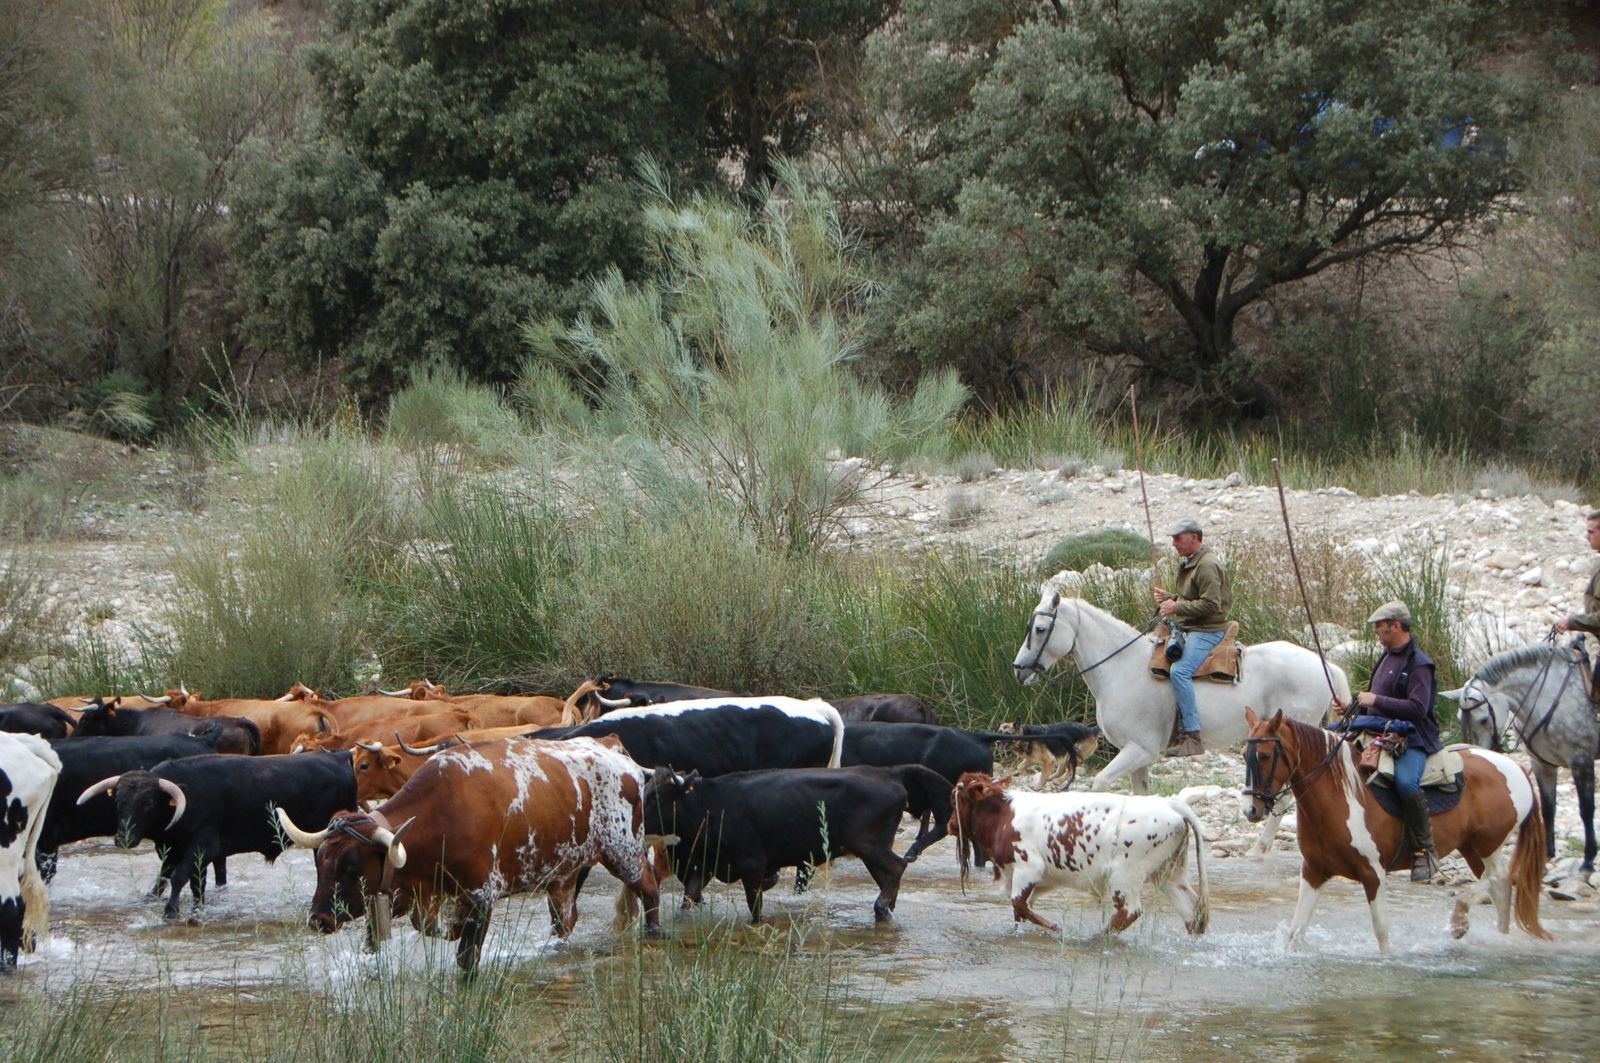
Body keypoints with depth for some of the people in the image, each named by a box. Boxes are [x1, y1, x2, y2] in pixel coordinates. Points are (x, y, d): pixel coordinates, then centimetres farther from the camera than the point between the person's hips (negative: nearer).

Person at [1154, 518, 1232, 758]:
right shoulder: (1189, 563, 19)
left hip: (1207, 630, -11)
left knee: (1180, 671, -29)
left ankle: (1192, 736, -31)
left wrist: (1177, 608, -19)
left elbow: (1211, 604, -23)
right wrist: (1169, 598, 11)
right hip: (1187, 628, 11)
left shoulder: (1207, 565, -15)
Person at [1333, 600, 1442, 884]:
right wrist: (1350, 708, 12)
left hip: (1413, 740, -10)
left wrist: (1375, 701, -20)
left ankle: (1426, 850, -26)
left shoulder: (1418, 664, -10)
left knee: (1405, 781, -37)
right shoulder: (1386, 659, 18)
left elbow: (1417, 708, -22)